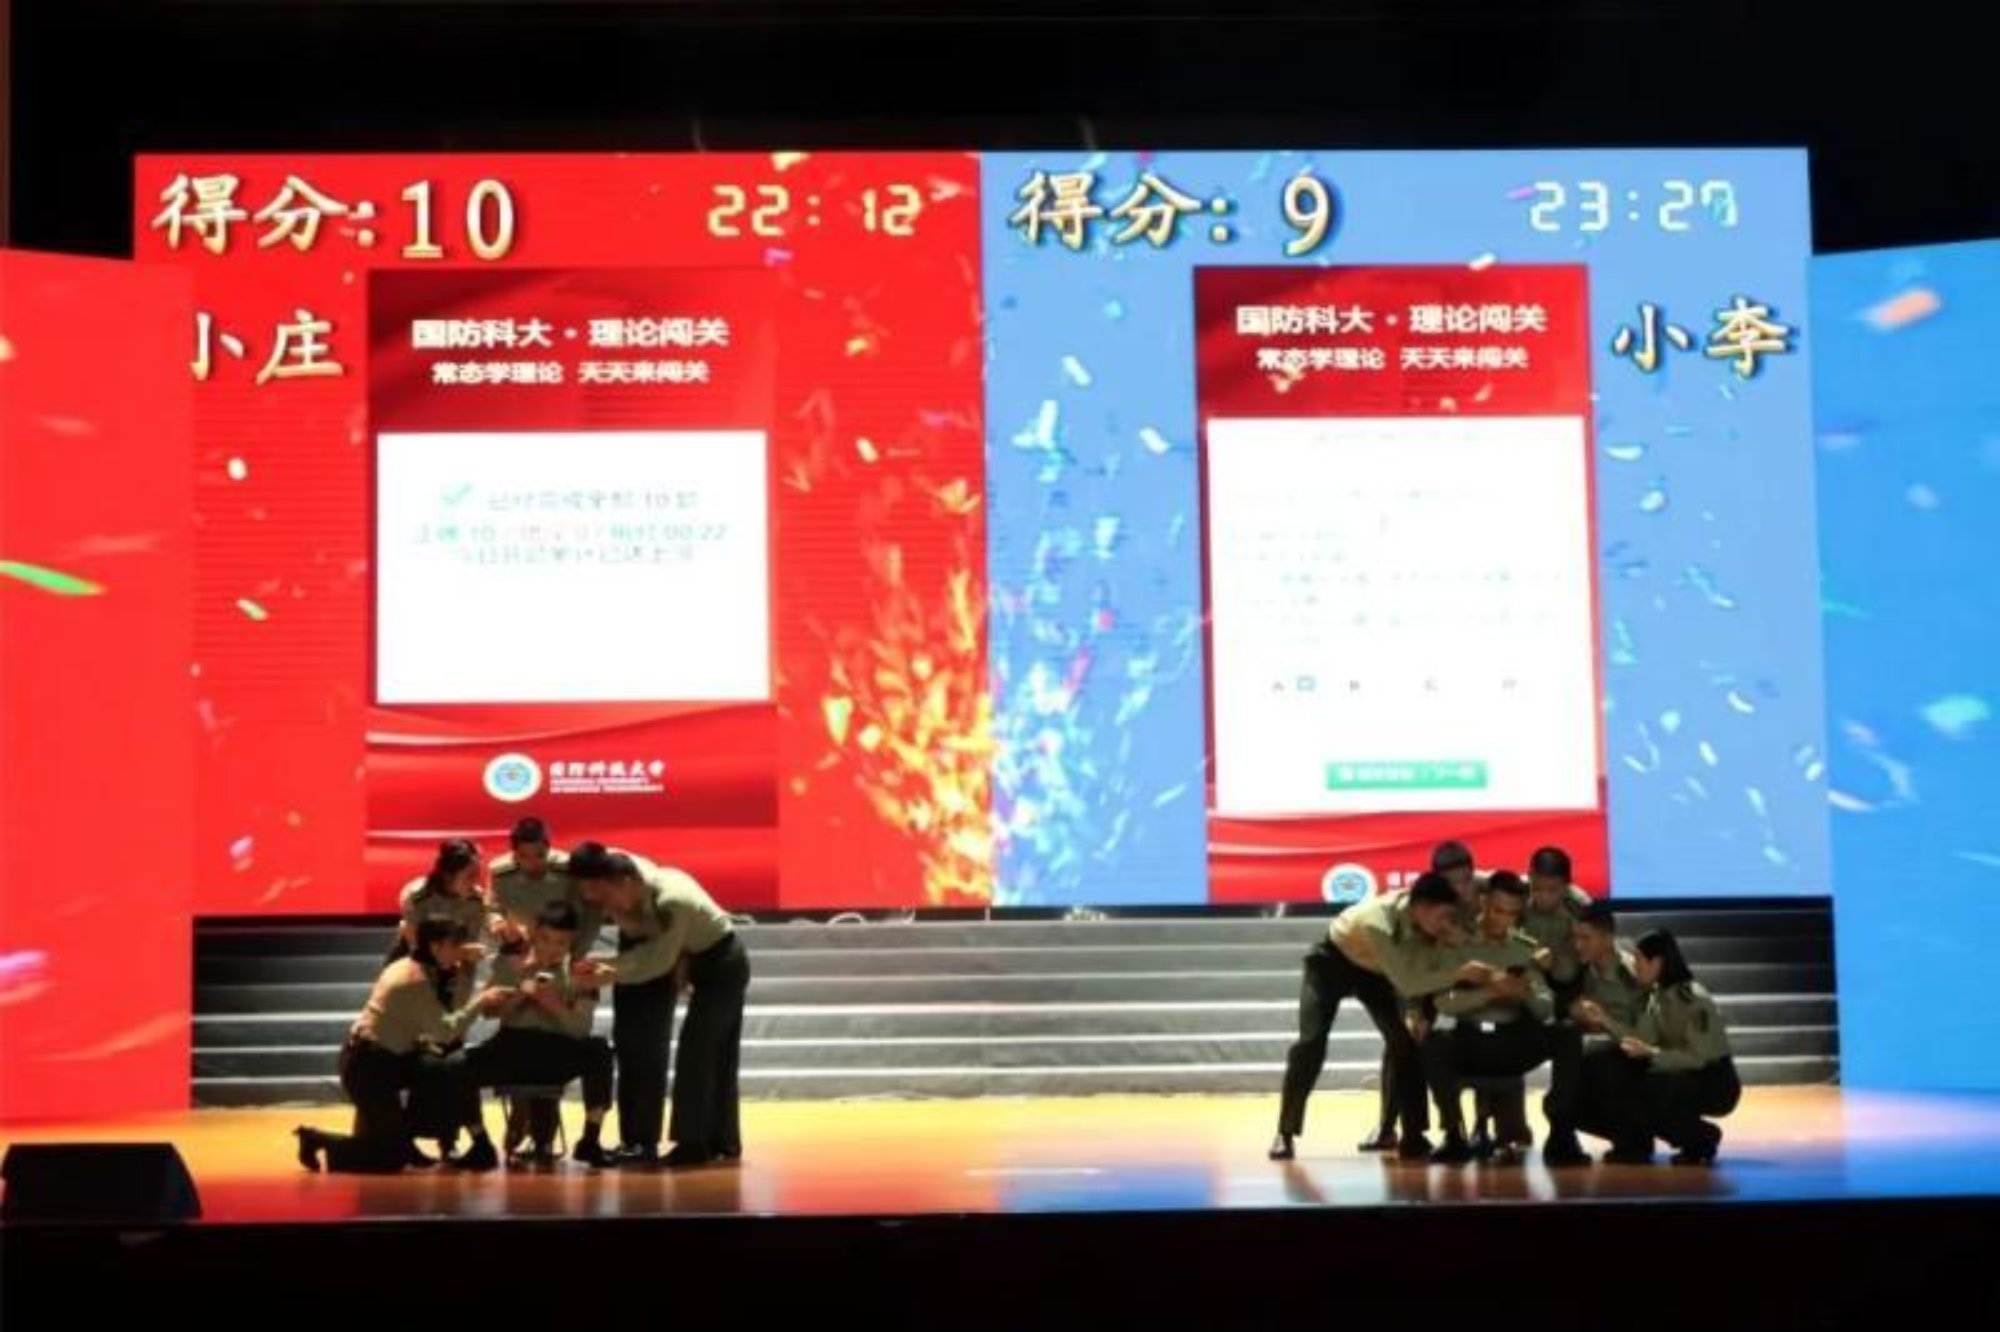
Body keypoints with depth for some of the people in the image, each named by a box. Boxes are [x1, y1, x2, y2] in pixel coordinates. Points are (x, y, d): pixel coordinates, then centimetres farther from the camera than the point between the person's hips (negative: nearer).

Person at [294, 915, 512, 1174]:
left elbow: (454, 1013, 2)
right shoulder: (414, 980, -22)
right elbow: (446, 1031, -27)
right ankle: (318, 1142, 8)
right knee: (392, 1156, -7)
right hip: (368, 1064, -9)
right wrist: (482, 1001, -22)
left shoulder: (426, 970, 6)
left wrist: (466, 971, -3)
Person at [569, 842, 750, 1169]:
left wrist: (613, 971, -25)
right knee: (718, 1053, 11)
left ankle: (693, 1142, -7)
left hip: (722, 962, -8)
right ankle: (723, 1142, 17)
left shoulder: (670, 901, -32)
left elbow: (659, 960, -26)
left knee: (697, 1048, -10)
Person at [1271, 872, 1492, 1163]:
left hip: (1374, 970, 5)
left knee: (1406, 1043, -9)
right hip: (1332, 961, -5)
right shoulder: (1377, 921, -43)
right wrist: (1459, 973, -49)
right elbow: (1406, 984, -45)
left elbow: (1427, 972, -15)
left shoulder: (1429, 922, -26)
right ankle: (1285, 1134, -5)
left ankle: (1413, 1138, -2)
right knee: (1311, 1041, -16)